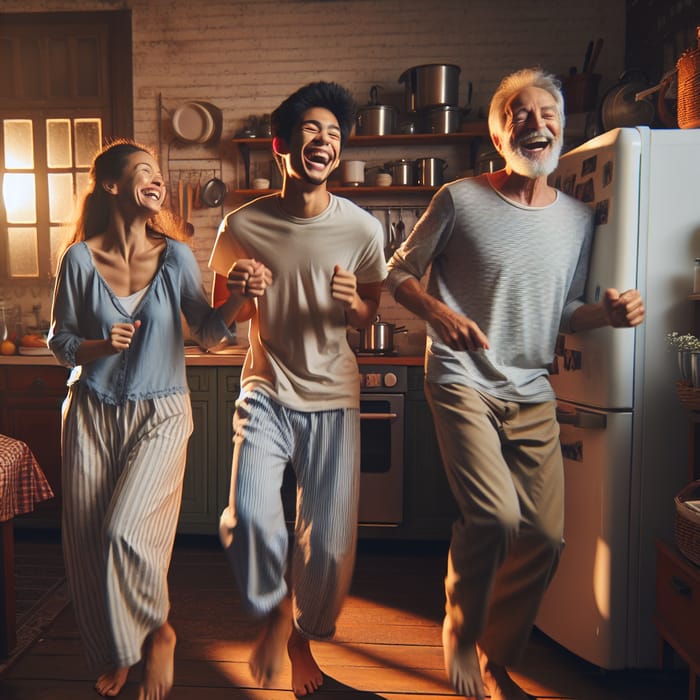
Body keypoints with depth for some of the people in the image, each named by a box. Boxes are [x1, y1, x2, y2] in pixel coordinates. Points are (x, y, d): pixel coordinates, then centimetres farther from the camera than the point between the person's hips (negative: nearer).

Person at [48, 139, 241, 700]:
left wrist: (237, 300, -23)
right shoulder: (80, 258, -3)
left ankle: (157, 632, 16)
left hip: (160, 413, -2)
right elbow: (60, 341, 5)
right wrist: (99, 346, -15)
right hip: (92, 413, 2)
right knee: (87, 541, 7)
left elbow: (208, 333, -4)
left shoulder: (175, 255, -4)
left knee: (126, 530, -16)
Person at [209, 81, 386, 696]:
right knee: (248, 515, -21)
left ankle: (304, 637, 37)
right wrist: (238, 294, -15)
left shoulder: (362, 228, -6)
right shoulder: (242, 225, -5)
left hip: (333, 397, 1)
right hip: (266, 390, 0)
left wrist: (352, 303, -17)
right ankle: (274, 611, 15)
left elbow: (369, 316, 7)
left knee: (330, 539, 4)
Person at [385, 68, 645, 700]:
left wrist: (607, 312, -5)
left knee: (545, 535, 3)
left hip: (532, 393, 6)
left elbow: (563, 314, 16)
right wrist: (440, 313, -18)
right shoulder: (460, 199, -5)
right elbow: (399, 274, 1)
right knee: (494, 517, -20)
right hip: (462, 381, -5)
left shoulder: (579, 218, 10)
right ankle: (461, 643, 12)